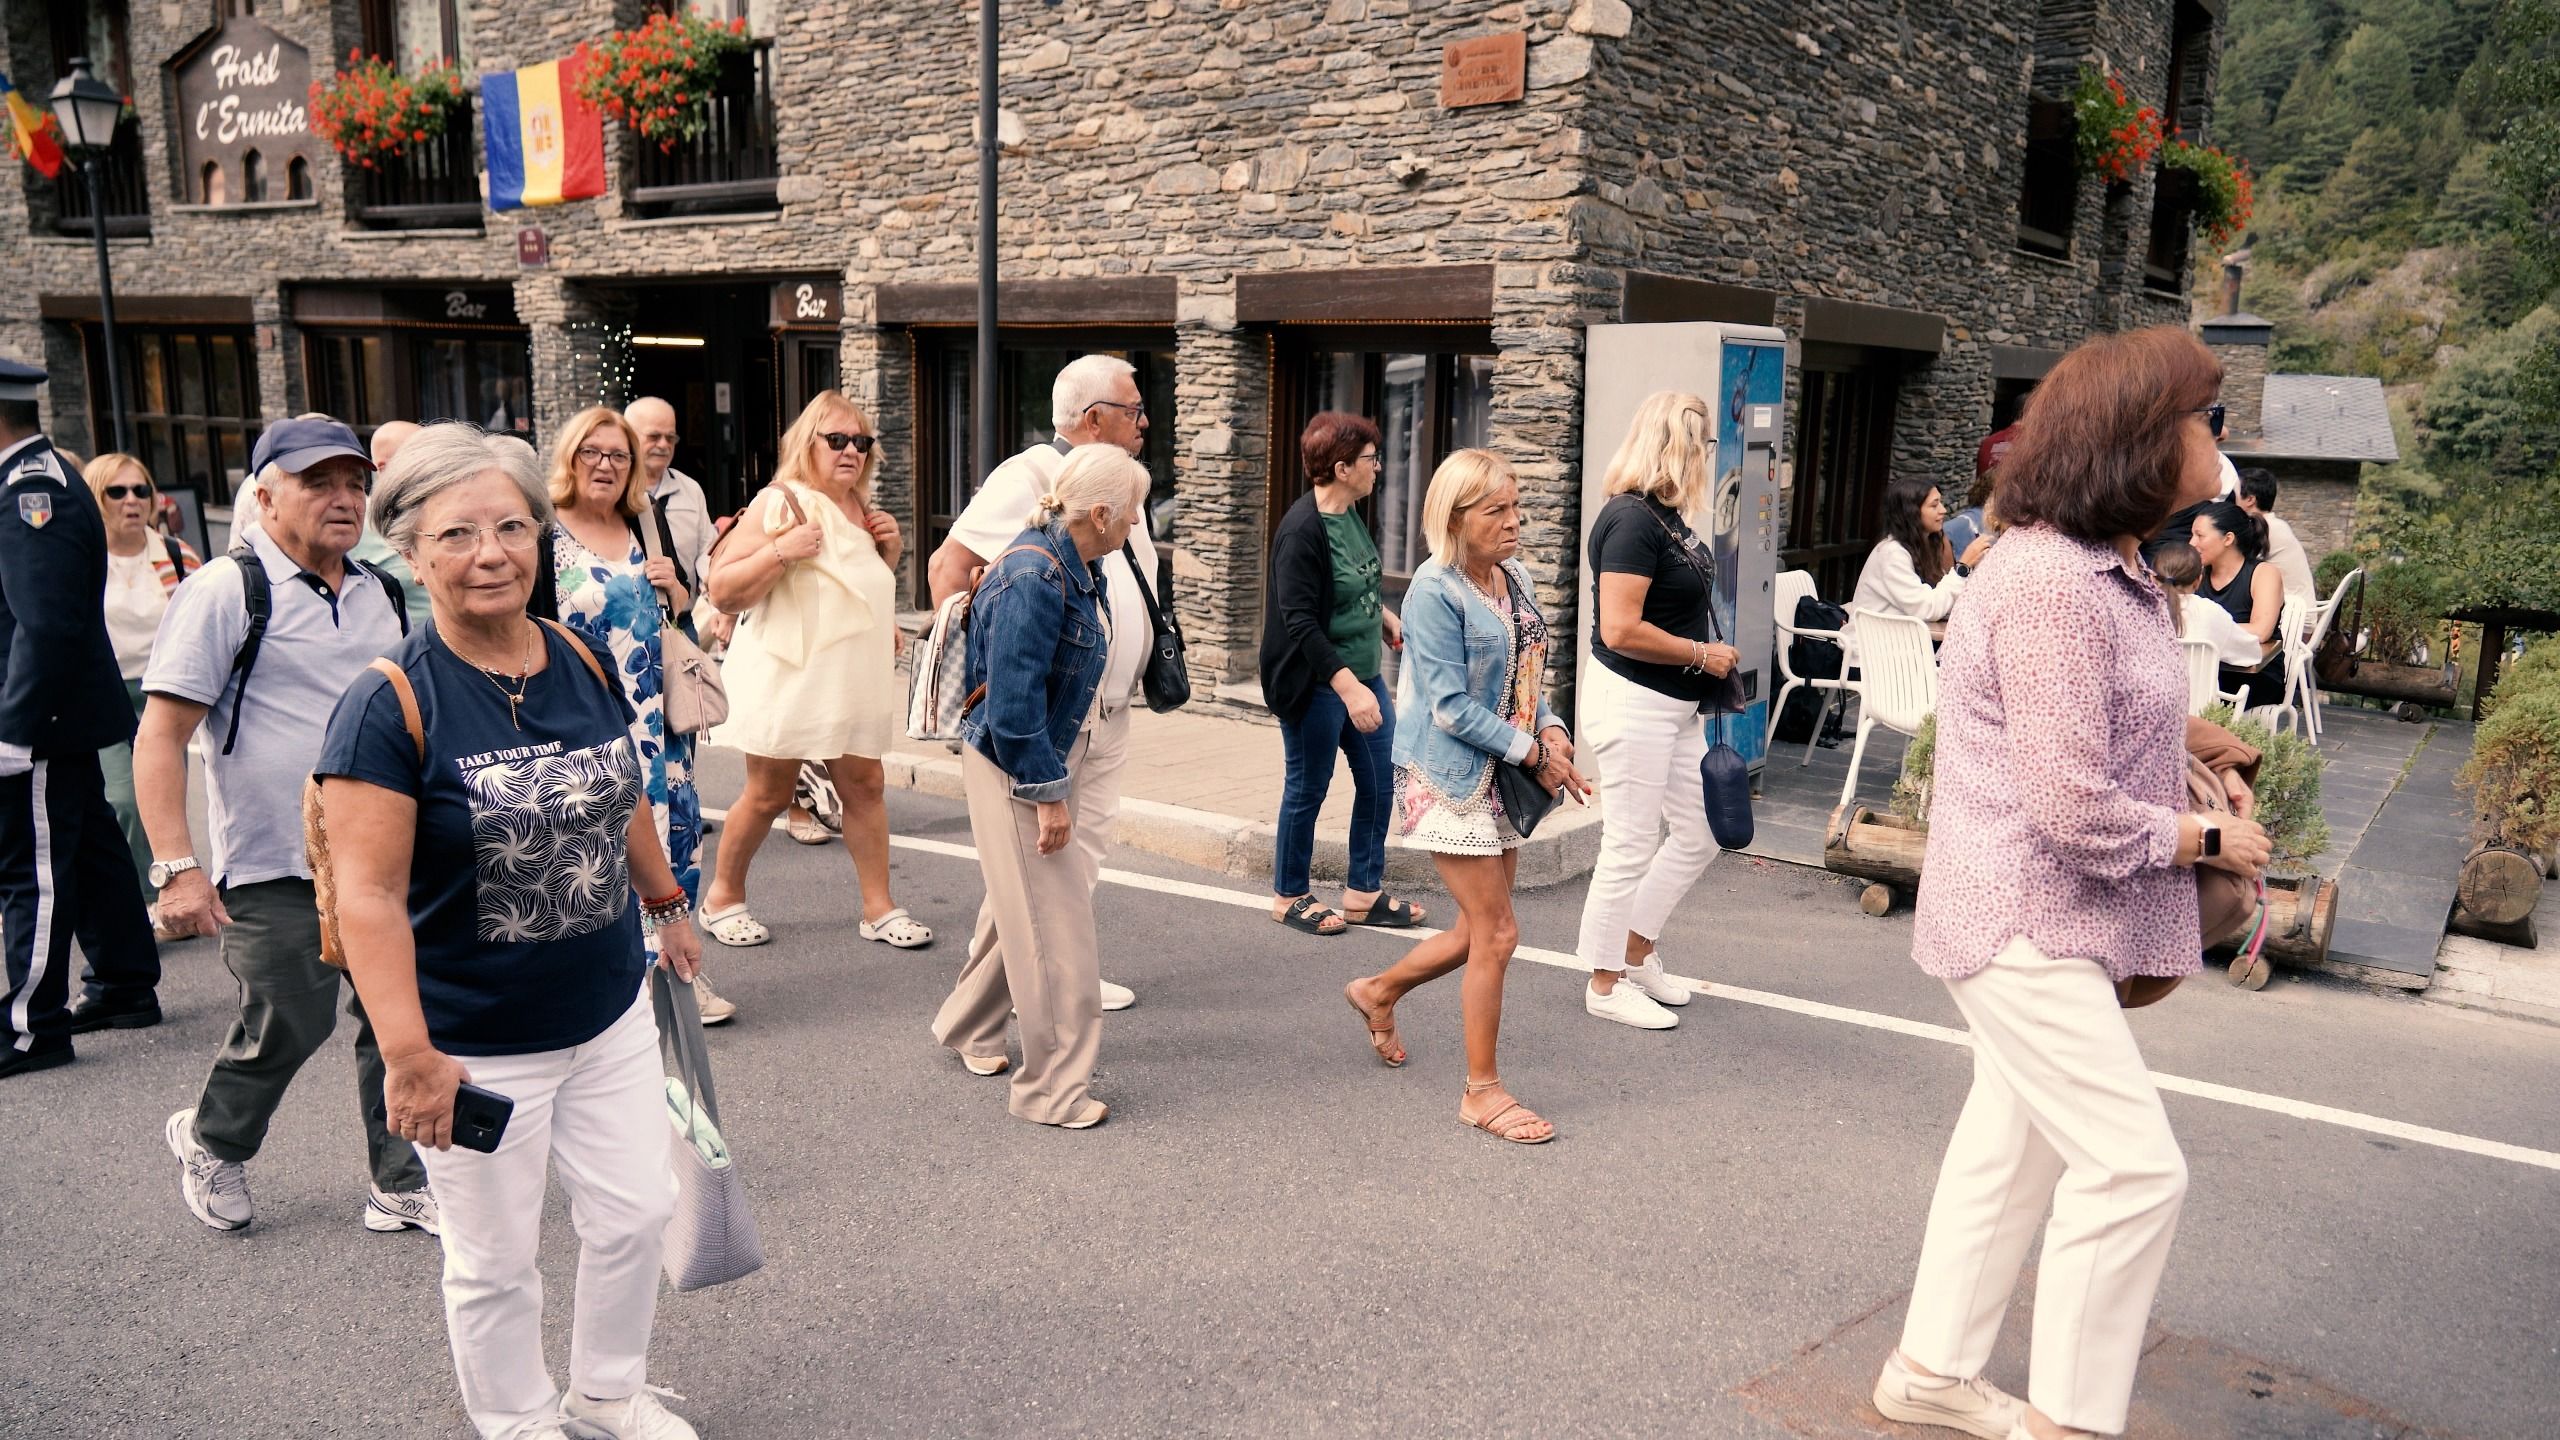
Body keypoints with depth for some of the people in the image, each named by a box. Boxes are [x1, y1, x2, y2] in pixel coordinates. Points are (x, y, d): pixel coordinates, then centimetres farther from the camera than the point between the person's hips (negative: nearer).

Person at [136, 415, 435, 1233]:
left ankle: (402, 1187, 20)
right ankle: (211, 1141, 32)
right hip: (273, 870, -5)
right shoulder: (226, 592, -8)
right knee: (288, 1029, 1)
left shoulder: (385, 596, 11)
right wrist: (177, 867, -19)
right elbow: (161, 735, -12)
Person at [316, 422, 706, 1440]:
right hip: (476, 1043, -5)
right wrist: (410, 1057, -25)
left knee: (636, 1212, 17)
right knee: (496, 1259, 13)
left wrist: (665, 906, 23)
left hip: (611, 1013, 5)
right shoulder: (390, 704, -19)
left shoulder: (585, 664, -2)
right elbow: (368, 894, -22)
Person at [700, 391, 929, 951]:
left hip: (851, 679, 6)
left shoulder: (861, 510, 12)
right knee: (769, 794, 3)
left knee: (865, 785, 4)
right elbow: (721, 591, -14)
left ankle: (878, 908, 12)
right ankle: (722, 896, 23)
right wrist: (782, 549, -26)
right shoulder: (781, 503, -10)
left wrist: (888, 551, 6)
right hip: (789, 676, -6)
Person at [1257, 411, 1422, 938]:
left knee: (1380, 781, 12)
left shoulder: (1351, 515, 5)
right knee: (1307, 790, 6)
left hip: (1363, 674, 9)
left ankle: (1363, 892, 26)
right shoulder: (1302, 530, -21)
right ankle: (1289, 897, 24)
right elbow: (1300, 622, -25)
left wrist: (1386, 618, 17)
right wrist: (1348, 686, -29)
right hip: (1317, 683, -9)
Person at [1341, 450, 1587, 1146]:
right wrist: (1533, 753, -17)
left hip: (1502, 778, 8)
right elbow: (1451, 707, -19)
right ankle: (1482, 1092, 10)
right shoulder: (1435, 591, -16)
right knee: (1497, 933, -5)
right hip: (1452, 779, -8)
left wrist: (1551, 728, -3)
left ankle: (1379, 991, 40)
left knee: (1478, 932, 14)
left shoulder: (1515, 577, 8)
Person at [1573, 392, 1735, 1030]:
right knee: (1630, 848, 1)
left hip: (1676, 705, 10)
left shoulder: (1666, 516, 10)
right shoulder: (1632, 519, -19)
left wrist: (1712, 670, 11)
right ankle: (1605, 984, 16)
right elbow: (1620, 630, -26)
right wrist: (1701, 654, -14)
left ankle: (1636, 951, 31)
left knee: (1698, 833, 17)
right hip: (1633, 704, -10)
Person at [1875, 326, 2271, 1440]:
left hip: (2049, 924, 10)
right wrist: (2212, 841, -9)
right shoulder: (2054, 584, -23)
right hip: (2024, 923, -10)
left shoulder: (2103, 572, 10)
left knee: (2011, 1144, 18)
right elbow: (2073, 808, -24)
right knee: (2133, 1166, -6)